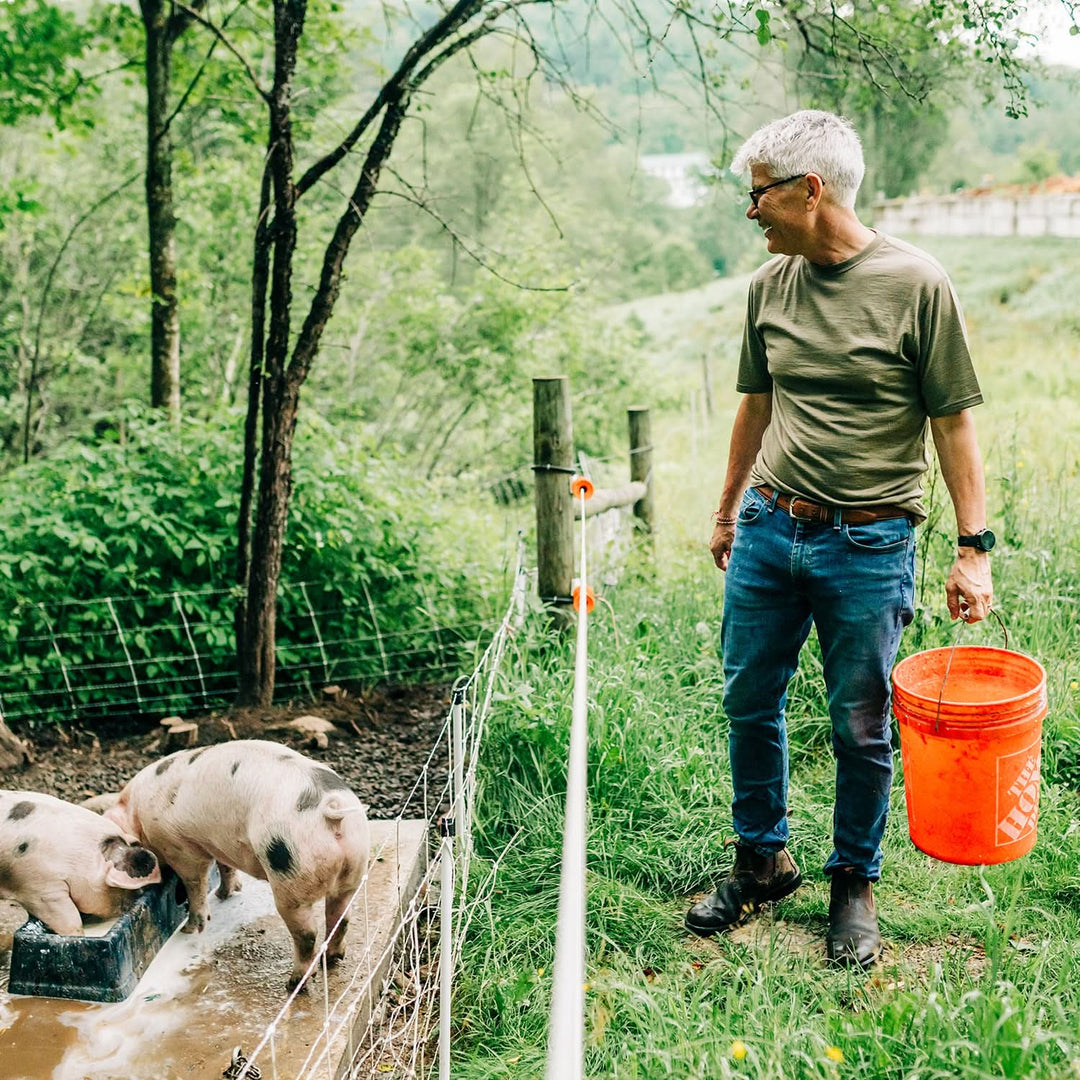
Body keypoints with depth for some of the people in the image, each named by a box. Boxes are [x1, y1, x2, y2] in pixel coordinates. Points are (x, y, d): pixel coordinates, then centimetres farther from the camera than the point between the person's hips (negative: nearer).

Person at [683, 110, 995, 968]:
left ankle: (855, 884, 28)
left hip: (868, 544, -4)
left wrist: (974, 547, -9)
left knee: (862, 730, 7)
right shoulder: (770, 284, 5)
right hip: (769, 529, 5)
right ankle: (763, 862, 32)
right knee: (749, 705, 12)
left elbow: (953, 421, -6)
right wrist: (728, 511, 23)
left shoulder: (916, 284, -9)